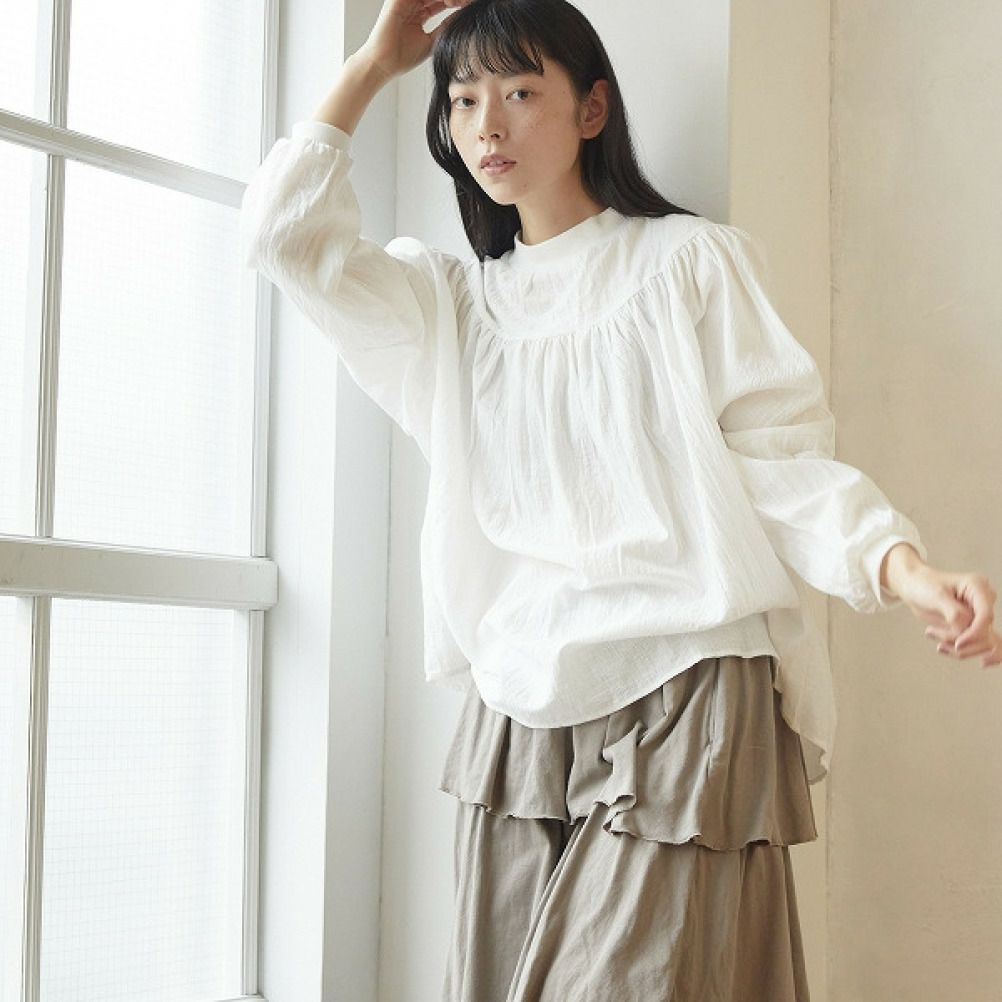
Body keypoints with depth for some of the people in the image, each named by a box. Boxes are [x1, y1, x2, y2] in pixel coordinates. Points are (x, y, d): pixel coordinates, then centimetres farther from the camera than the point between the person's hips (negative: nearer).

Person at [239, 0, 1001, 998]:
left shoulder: (688, 261, 5)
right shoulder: (456, 299, 18)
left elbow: (777, 456, -2)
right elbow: (288, 233, 7)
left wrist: (903, 566, -19)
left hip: (683, 699, -4)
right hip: (518, 717, 4)